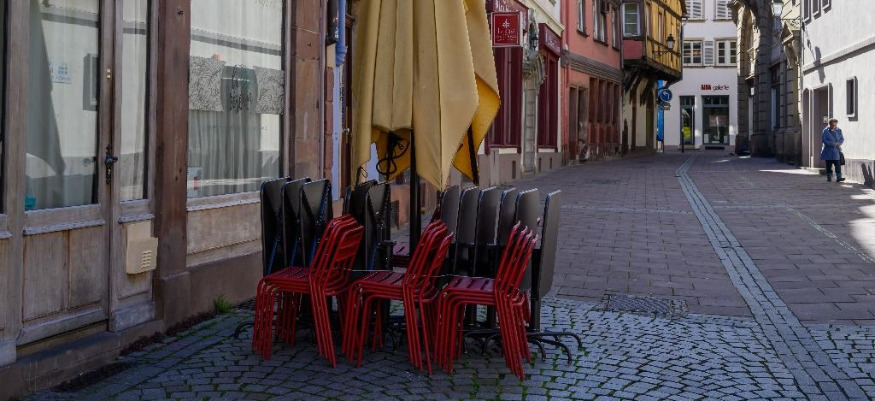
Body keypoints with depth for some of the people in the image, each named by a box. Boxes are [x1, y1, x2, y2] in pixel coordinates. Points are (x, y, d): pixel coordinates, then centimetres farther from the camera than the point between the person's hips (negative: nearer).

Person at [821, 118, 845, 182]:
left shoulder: (839, 130, 8)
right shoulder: (826, 131, -2)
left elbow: (842, 139, 9)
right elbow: (823, 140, -9)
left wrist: (838, 143, -13)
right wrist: (833, 144, -16)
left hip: (836, 150, 2)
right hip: (828, 151, -2)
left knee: (838, 164, -6)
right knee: (828, 165, 4)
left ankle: (838, 177, -10)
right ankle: (829, 177, 13)